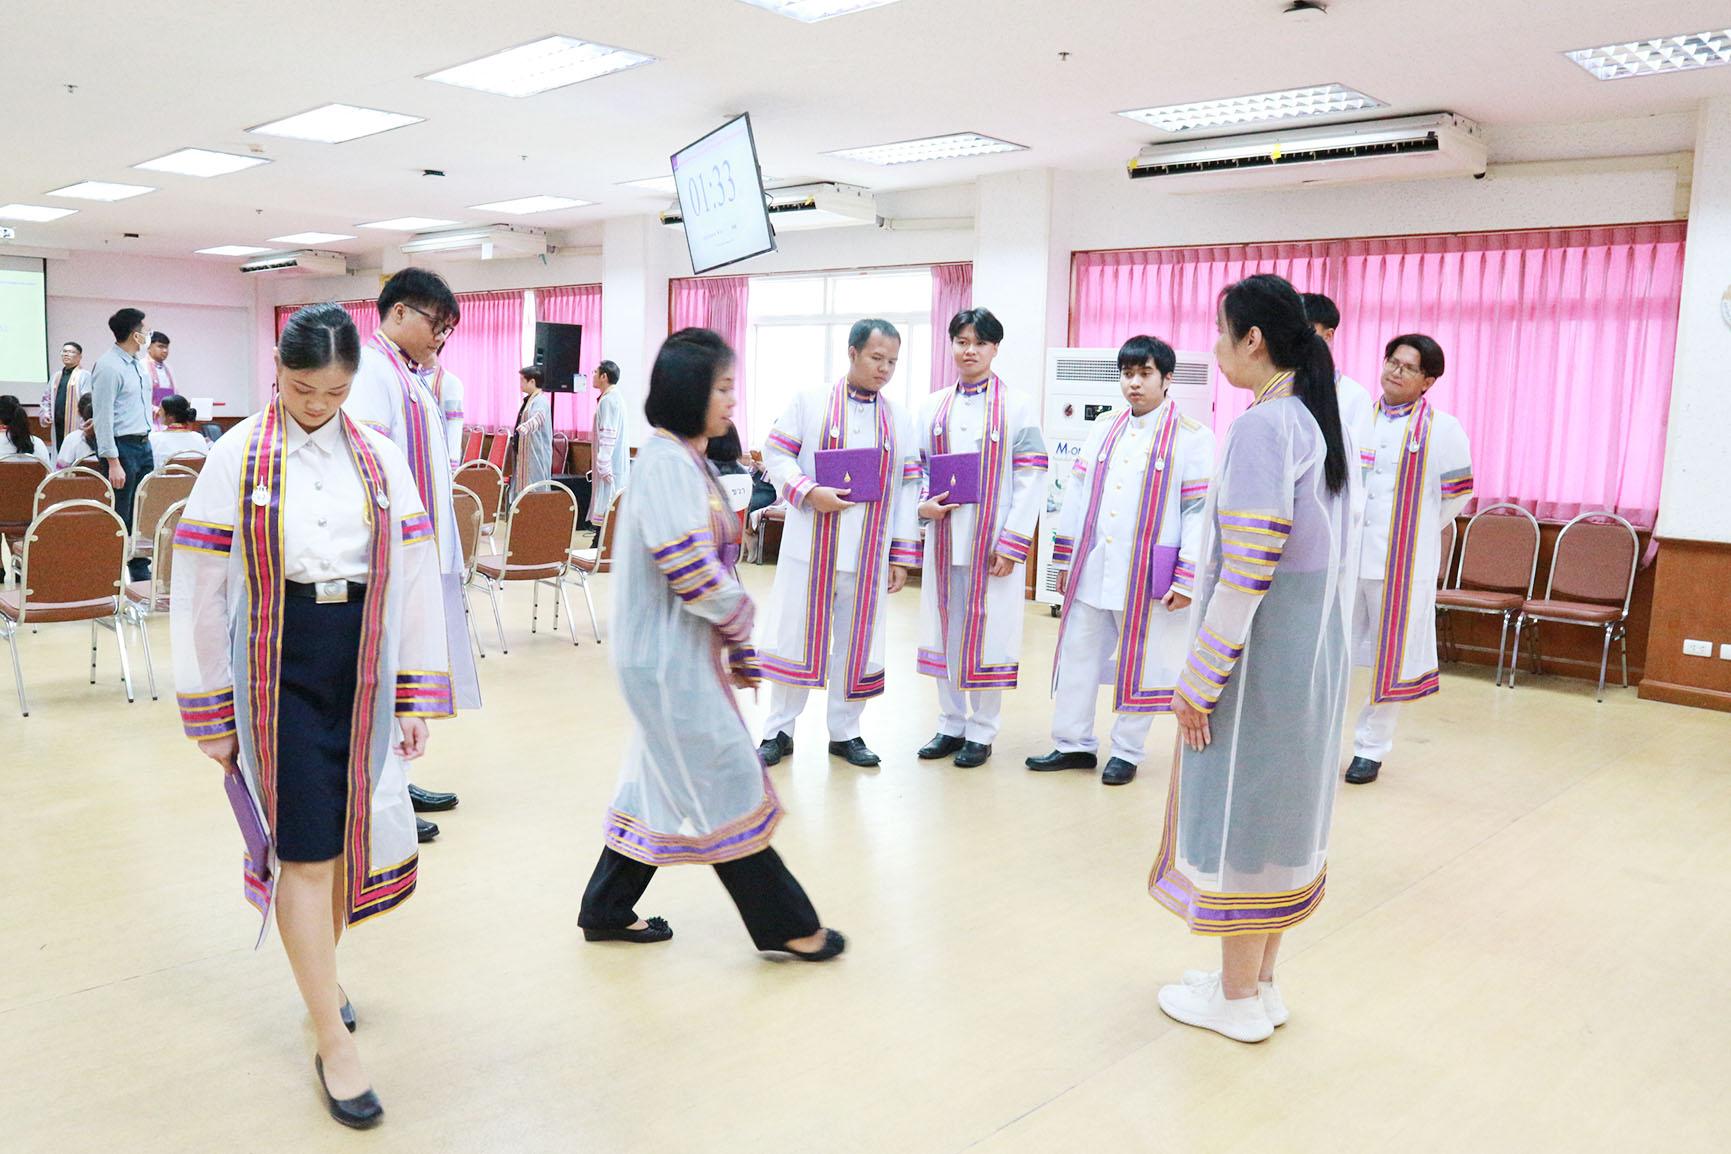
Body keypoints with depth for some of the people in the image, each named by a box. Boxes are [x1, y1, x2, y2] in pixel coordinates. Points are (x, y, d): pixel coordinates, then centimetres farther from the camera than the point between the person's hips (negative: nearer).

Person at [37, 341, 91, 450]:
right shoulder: (55, 377, 19)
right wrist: (45, 413, 9)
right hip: (57, 427, 7)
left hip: (76, 427, -7)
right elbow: (46, 399, 27)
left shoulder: (84, 376, -3)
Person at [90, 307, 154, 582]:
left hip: (144, 445, 8)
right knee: (118, 519, -2)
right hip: (123, 447, -8)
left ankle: (141, 574, 19)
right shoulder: (108, 366, -14)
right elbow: (103, 418, -17)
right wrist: (113, 463, -20)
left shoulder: (137, 363, 13)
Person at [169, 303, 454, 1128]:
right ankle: (332, 1039, 6)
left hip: (360, 662, 3)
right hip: (276, 665, -3)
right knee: (304, 844, -3)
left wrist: (417, 694, 2)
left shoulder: (381, 458, 3)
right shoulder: (237, 458, -4)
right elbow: (201, 585, -3)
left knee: (347, 831, 12)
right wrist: (210, 710, -2)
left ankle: (319, 969, 38)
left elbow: (415, 576, 4)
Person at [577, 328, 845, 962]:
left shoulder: (690, 461, 13)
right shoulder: (665, 462, -18)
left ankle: (608, 911, 30)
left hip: (685, 655, 10)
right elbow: (691, 570, -25)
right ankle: (786, 924, 13)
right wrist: (739, 618, -8)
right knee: (726, 785, 1)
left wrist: (737, 649, 14)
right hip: (670, 656, -10)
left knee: (661, 785, 17)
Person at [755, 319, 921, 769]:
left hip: (869, 555, 3)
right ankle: (779, 731, 19)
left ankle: (844, 733, 24)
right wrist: (810, 492, -17)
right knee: (797, 636, 5)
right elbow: (776, 454, 0)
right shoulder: (810, 402, 0)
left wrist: (902, 555, 3)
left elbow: (908, 489, 7)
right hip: (810, 547, -2)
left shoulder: (899, 421, 8)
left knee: (856, 643, 9)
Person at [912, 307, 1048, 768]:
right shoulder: (933, 406, 10)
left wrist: (1012, 543, -12)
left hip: (993, 540, -4)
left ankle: (981, 733, 14)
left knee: (986, 631, 1)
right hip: (944, 536, 4)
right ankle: (951, 725, 22)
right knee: (945, 629, 9)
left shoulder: (1018, 406, -1)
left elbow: (1031, 477, -5)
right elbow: (916, 468, 13)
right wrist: (922, 504, -8)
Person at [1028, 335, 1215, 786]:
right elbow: (1077, 496, 12)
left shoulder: (1192, 438, -6)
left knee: (1138, 664, 7)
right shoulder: (1103, 429, 10)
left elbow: (1200, 511, -9)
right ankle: (1074, 744, 24)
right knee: (1078, 656, 10)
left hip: (1146, 576, -5)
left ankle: (1127, 752, 21)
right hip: (1091, 570, 5)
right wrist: (1065, 558, 10)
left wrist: (1187, 580, -13)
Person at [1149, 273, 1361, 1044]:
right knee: (1283, 808, 17)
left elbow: (1247, 572, -23)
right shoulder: (1323, 422, 9)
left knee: (1237, 812, 4)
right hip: (1314, 649, 9)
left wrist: (1199, 680, -17)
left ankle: (1237, 1000, 18)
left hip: (1259, 654, -9)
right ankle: (1262, 984, 30)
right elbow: (1335, 556, 13)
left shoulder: (1262, 428, -19)